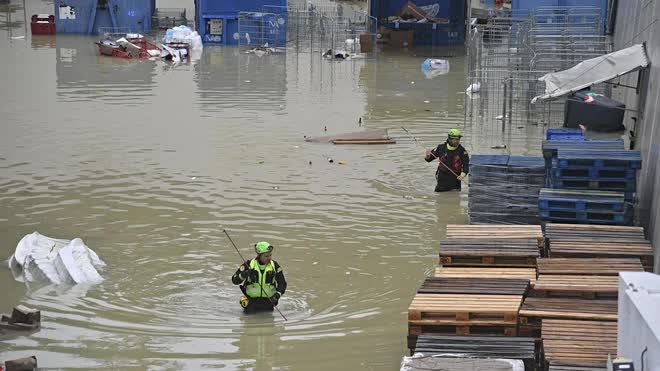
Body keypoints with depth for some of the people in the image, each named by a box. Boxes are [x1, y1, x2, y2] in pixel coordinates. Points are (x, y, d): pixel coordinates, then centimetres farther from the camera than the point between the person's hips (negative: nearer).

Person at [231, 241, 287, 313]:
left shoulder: (275, 266, -4)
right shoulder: (249, 264, -9)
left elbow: (282, 283, -3)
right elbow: (235, 280, -9)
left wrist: (277, 295, -22)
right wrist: (244, 275, -30)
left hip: (268, 300, 2)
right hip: (251, 300, -1)